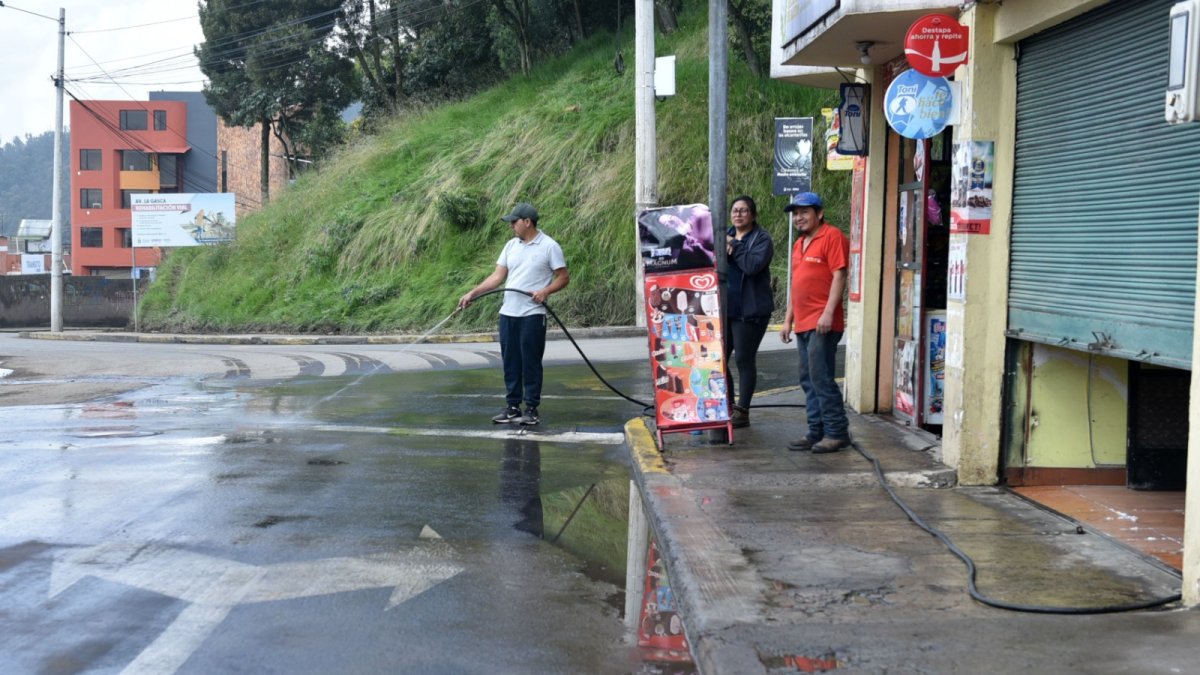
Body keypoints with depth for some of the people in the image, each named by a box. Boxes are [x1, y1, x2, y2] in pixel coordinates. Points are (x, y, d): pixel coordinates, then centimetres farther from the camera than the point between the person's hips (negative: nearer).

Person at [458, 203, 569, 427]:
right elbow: (497, 276, 12)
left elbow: (563, 278, -4)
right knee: (510, 362, 8)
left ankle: (531, 409, 5)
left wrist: (546, 291, -21)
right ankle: (512, 407, 16)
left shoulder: (549, 246, -5)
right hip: (508, 313, 6)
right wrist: (472, 293, 3)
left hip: (532, 314, -6)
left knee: (530, 362, -2)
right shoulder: (511, 245, 12)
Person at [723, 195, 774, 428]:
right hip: (724, 308, 6)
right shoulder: (725, 236, 16)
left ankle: (742, 411, 5)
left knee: (744, 359, -2)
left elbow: (754, 265, -21)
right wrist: (722, 252, -12)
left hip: (749, 310, -6)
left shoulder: (762, 239, -4)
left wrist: (734, 247, -14)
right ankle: (727, 407, 18)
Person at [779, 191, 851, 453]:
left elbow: (839, 276, -13)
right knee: (808, 380, 9)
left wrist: (828, 313, -20)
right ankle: (816, 432, 14)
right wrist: (788, 320, 21)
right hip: (802, 324, 9)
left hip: (822, 324, -9)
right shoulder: (799, 244, 21)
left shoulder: (832, 237, -6)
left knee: (821, 378, -11)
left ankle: (837, 432, -4)